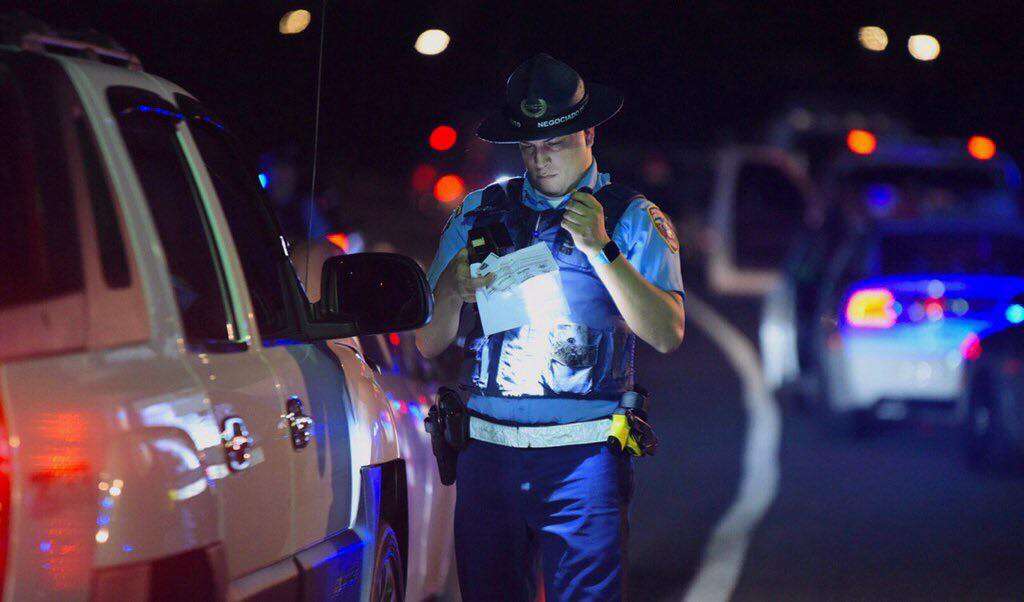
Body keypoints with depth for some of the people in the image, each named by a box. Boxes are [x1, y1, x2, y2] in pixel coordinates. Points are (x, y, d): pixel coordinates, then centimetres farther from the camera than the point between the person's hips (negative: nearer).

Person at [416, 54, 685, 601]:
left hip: (583, 457, -3)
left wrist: (601, 249, -15)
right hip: (486, 448, 3)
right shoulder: (480, 212, 14)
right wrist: (453, 290, -9)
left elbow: (667, 334, -8)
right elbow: (428, 344, 12)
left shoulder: (632, 218, 6)